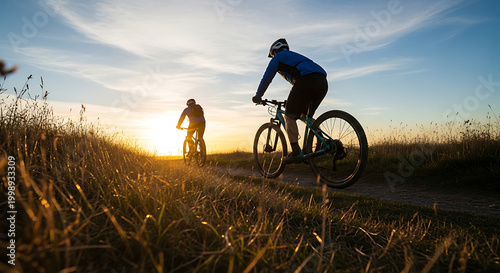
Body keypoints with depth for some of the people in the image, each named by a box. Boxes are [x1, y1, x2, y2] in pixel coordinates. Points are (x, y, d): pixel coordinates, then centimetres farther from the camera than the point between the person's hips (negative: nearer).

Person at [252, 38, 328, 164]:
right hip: (323, 82, 8)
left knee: (290, 116, 0)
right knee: (306, 117, 19)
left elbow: (267, 77, 16)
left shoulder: (278, 57, 19)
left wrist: (258, 96, 26)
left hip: (306, 80, -8)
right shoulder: (295, 56, 41)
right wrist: (291, 101, 52)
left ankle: (296, 153, -8)